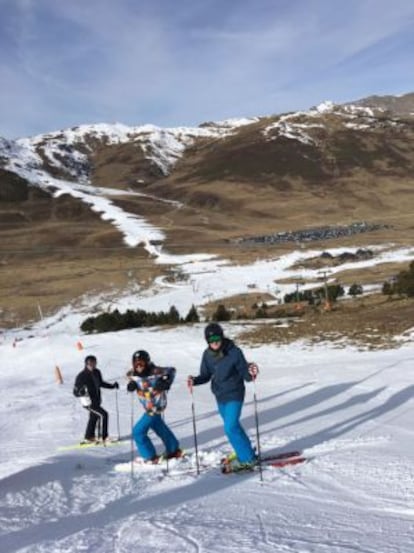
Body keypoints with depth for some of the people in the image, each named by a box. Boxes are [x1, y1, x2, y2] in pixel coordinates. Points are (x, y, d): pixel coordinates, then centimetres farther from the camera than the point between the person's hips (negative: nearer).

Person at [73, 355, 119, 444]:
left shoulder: (97, 372, -3)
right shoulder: (81, 376, -21)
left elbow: (101, 383, 18)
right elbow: (75, 392, -17)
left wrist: (112, 386, 8)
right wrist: (82, 391, -38)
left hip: (97, 400, 8)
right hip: (89, 402, -8)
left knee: (94, 418, 21)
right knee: (103, 415, -18)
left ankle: (89, 438, 40)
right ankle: (103, 437, -7)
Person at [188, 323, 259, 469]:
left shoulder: (234, 352, -19)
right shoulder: (207, 355, -5)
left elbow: (244, 375, -14)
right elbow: (206, 376, 4)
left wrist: (251, 374, -36)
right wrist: (195, 381, -15)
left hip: (234, 395, -6)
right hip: (220, 397, 6)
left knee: (230, 428, -13)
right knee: (233, 426, 20)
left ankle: (247, 458, 3)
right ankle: (246, 450, 41)